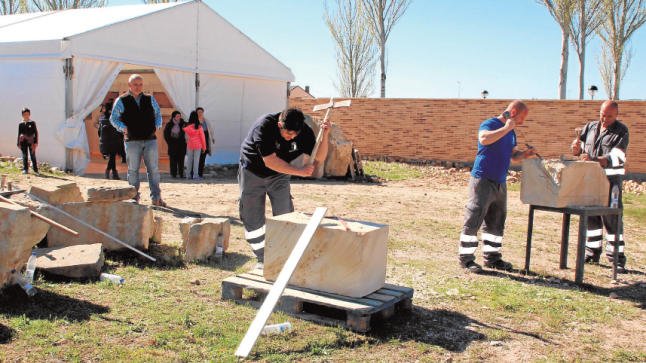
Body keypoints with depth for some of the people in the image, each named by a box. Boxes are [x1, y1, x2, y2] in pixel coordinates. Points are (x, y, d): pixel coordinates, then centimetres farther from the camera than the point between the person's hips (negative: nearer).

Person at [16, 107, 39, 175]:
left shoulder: (32, 123, 3)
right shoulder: (21, 124, 6)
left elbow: (36, 133, 2)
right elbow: (19, 134, 8)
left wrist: (36, 142, -5)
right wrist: (18, 143, 3)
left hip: (31, 142, -1)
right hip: (23, 142, 1)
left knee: (33, 156, 2)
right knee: (24, 156, 2)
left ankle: (35, 170, 5)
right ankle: (25, 169, 7)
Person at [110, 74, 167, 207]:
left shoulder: (150, 99, 12)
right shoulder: (121, 101, 3)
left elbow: (158, 114, 22)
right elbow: (113, 119, 6)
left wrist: (157, 126, 5)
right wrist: (123, 128, -8)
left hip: (150, 140, 2)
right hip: (132, 141, -2)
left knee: (153, 169, 0)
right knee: (133, 170, 2)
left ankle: (156, 198, 3)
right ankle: (134, 197, 11)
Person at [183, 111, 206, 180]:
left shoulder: (187, 127, -5)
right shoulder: (199, 127, -9)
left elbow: (186, 137, 4)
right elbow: (202, 137, -4)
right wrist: (204, 147, 3)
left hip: (189, 145, 2)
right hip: (198, 146, -2)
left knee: (189, 160, 11)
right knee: (196, 160, 2)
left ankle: (188, 175, 15)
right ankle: (195, 175, 0)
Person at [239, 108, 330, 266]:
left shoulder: (304, 131, -19)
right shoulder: (264, 126, -32)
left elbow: (319, 158, -15)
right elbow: (270, 161, -36)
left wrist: (324, 136, -32)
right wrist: (300, 171, -39)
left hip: (279, 175, 3)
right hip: (252, 173, -3)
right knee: (253, 219, 1)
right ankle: (262, 259, 16)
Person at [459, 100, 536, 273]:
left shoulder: (511, 132, 16)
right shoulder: (489, 124, -9)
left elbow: (514, 155, 25)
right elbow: (484, 139, -31)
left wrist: (525, 154, 3)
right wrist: (506, 127, -23)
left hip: (500, 183, 9)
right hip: (482, 180, -9)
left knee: (496, 223, 13)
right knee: (473, 220, -6)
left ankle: (492, 257, 23)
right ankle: (466, 258, 0)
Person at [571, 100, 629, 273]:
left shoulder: (621, 131, -2)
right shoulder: (590, 127, 12)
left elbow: (615, 157, -15)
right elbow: (577, 152, 14)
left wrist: (594, 160, -31)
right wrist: (576, 147, -10)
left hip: (610, 178, -4)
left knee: (611, 218, -5)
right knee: (590, 215, 9)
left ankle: (617, 257, 0)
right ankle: (592, 252, 20)